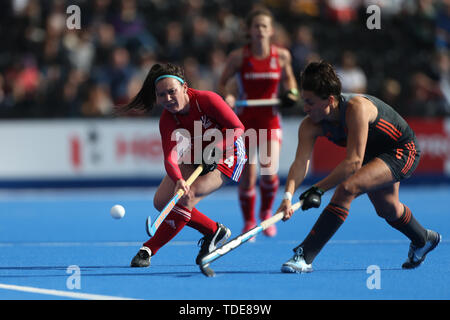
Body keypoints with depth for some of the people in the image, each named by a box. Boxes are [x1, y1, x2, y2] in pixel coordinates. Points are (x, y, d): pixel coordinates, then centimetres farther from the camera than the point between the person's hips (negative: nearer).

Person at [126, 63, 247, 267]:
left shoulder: (206, 100, -28)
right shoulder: (167, 120, -17)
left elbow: (238, 128, -20)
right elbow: (170, 158, -28)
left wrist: (214, 149, -33)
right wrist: (179, 180, -49)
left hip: (227, 153, -6)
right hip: (197, 155, 6)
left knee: (187, 198, -24)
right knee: (162, 202, -4)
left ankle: (149, 250, -15)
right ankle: (214, 231, 13)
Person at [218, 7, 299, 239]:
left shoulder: (281, 55, -2)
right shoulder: (238, 57, -6)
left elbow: (288, 78, 17)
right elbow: (222, 84, 3)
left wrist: (291, 92, -3)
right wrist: (226, 96, -18)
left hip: (270, 120, 0)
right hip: (244, 120, 0)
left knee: (269, 172, -17)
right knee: (247, 176, -1)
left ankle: (266, 212, 12)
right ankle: (248, 222, 21)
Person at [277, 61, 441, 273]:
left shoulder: (356, 108, -38)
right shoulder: (310, 125, -19)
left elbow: (354, 162, -41)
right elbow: (300, 162, -26)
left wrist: (318, 189, -44)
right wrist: (288, 195, -44)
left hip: (402, 151, -8)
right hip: (374, 155, 8)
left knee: (347, 188, -29)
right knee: (387, 210, 27)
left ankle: (304, 257, -30)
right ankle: (424, 240, 60)